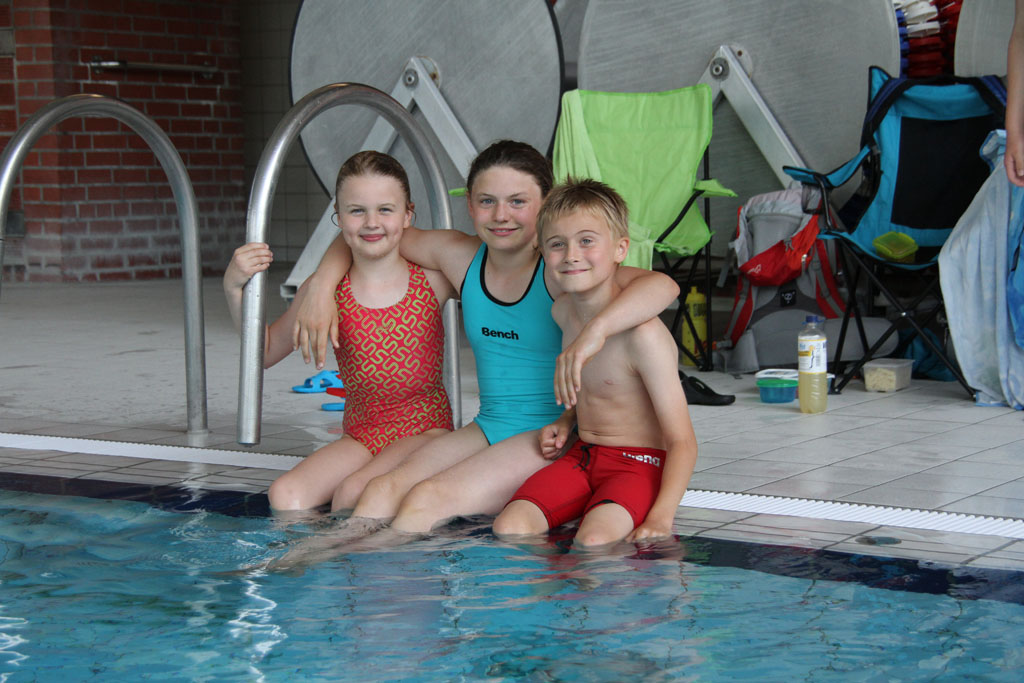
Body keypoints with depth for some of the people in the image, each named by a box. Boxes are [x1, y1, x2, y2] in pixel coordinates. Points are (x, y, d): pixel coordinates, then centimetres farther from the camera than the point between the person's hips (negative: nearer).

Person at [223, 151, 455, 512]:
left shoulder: (433, 279, -1)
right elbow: (265, 352, 11)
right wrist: (235, 290, -2)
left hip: (425, 430, -2)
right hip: (361, 434, 3)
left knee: (353, 492, -30)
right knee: (286, 495, -23)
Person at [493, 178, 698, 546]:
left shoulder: (643, 334, -21)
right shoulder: (563, 311, 3)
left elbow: (682, 441, -22)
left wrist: (660, 518, -33)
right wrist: (566, 421, 9)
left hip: (638, 464, -7)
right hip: (581, 457, 7)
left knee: (593, 541, -34)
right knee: (508, 527, -18)